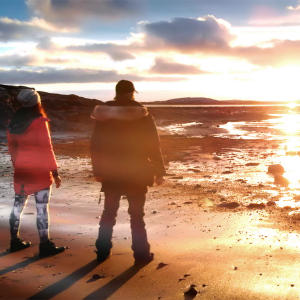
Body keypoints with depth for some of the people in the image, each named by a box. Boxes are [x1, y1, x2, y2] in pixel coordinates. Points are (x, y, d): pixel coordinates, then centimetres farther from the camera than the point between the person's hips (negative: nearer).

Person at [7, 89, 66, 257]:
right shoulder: (39, 122, -15)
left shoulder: (13, 123, 5)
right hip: (40, 171, -7)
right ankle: (45, 245, 1)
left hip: (21, 170, 7)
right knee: (42, 207, -2)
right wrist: (55, 173, -9)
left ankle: (15, 241, 21)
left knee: (19, 204, 13)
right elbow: (46, 149, -15)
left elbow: (12, 148, 12)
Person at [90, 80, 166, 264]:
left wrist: (98, 170, 11)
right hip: (136, 173, -2)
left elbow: (96, 145, 3)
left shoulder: (104, 115, 1)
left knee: (109, 212, 13)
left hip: (110, 173, 3)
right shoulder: (142, 114, -7)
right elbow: (153, 145, -7)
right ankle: (141, 254, 9)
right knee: (137, 214, 5)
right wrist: (159, 172, -1)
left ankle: (103, 251, 19)